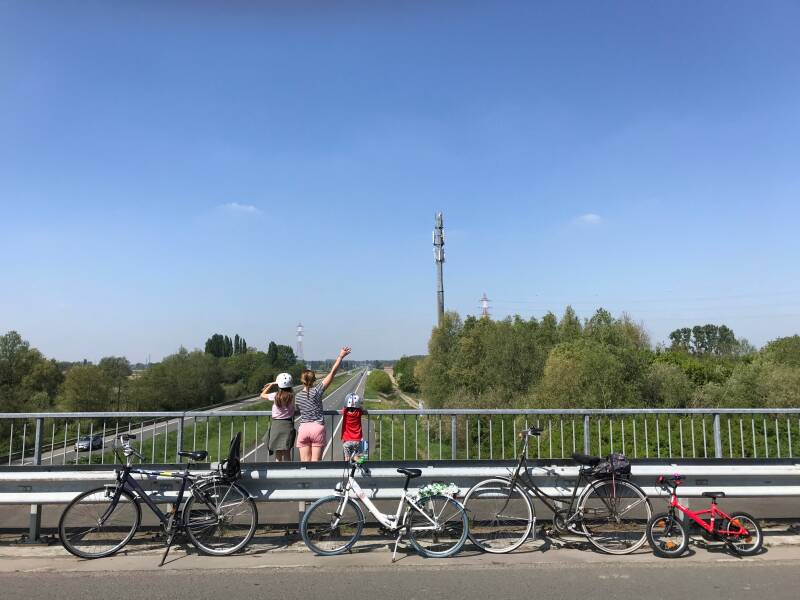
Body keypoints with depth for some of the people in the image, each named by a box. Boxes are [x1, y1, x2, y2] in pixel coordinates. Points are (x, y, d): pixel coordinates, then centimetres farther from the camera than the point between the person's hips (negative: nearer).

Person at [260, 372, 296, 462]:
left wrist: (271, 385, 15)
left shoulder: (276, 396, -8)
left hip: (276, 424, -2)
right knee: (287, 454, 8)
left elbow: (262, 395, 8)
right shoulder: (292, 396, -3)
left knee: (278, 456, 8)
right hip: (288, 424, 2)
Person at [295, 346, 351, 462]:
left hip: (303, 429, 3)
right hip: (317, 427, -3)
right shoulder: (317, 391, -7)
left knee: (305, 463, 5)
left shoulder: (297, 396, 2)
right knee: (315, 462, 1)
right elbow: (332, 373, -7)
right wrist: (340, 356, -2)